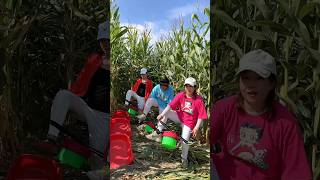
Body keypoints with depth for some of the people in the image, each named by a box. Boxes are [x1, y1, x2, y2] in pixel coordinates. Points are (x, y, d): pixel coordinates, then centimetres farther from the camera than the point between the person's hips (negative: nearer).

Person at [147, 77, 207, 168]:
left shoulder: (199, 100, -19)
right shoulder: (181, 95, -11)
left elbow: (201, 116, -16)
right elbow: (170, 105, -19)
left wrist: (196, 128, -19)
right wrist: (162, 114, -30)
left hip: (189, 122, -3)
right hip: (179, 116, 4)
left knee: (184, 141, -9)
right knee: (165, 113, -14)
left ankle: (184, 159, 17)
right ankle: (158, 133, -6)